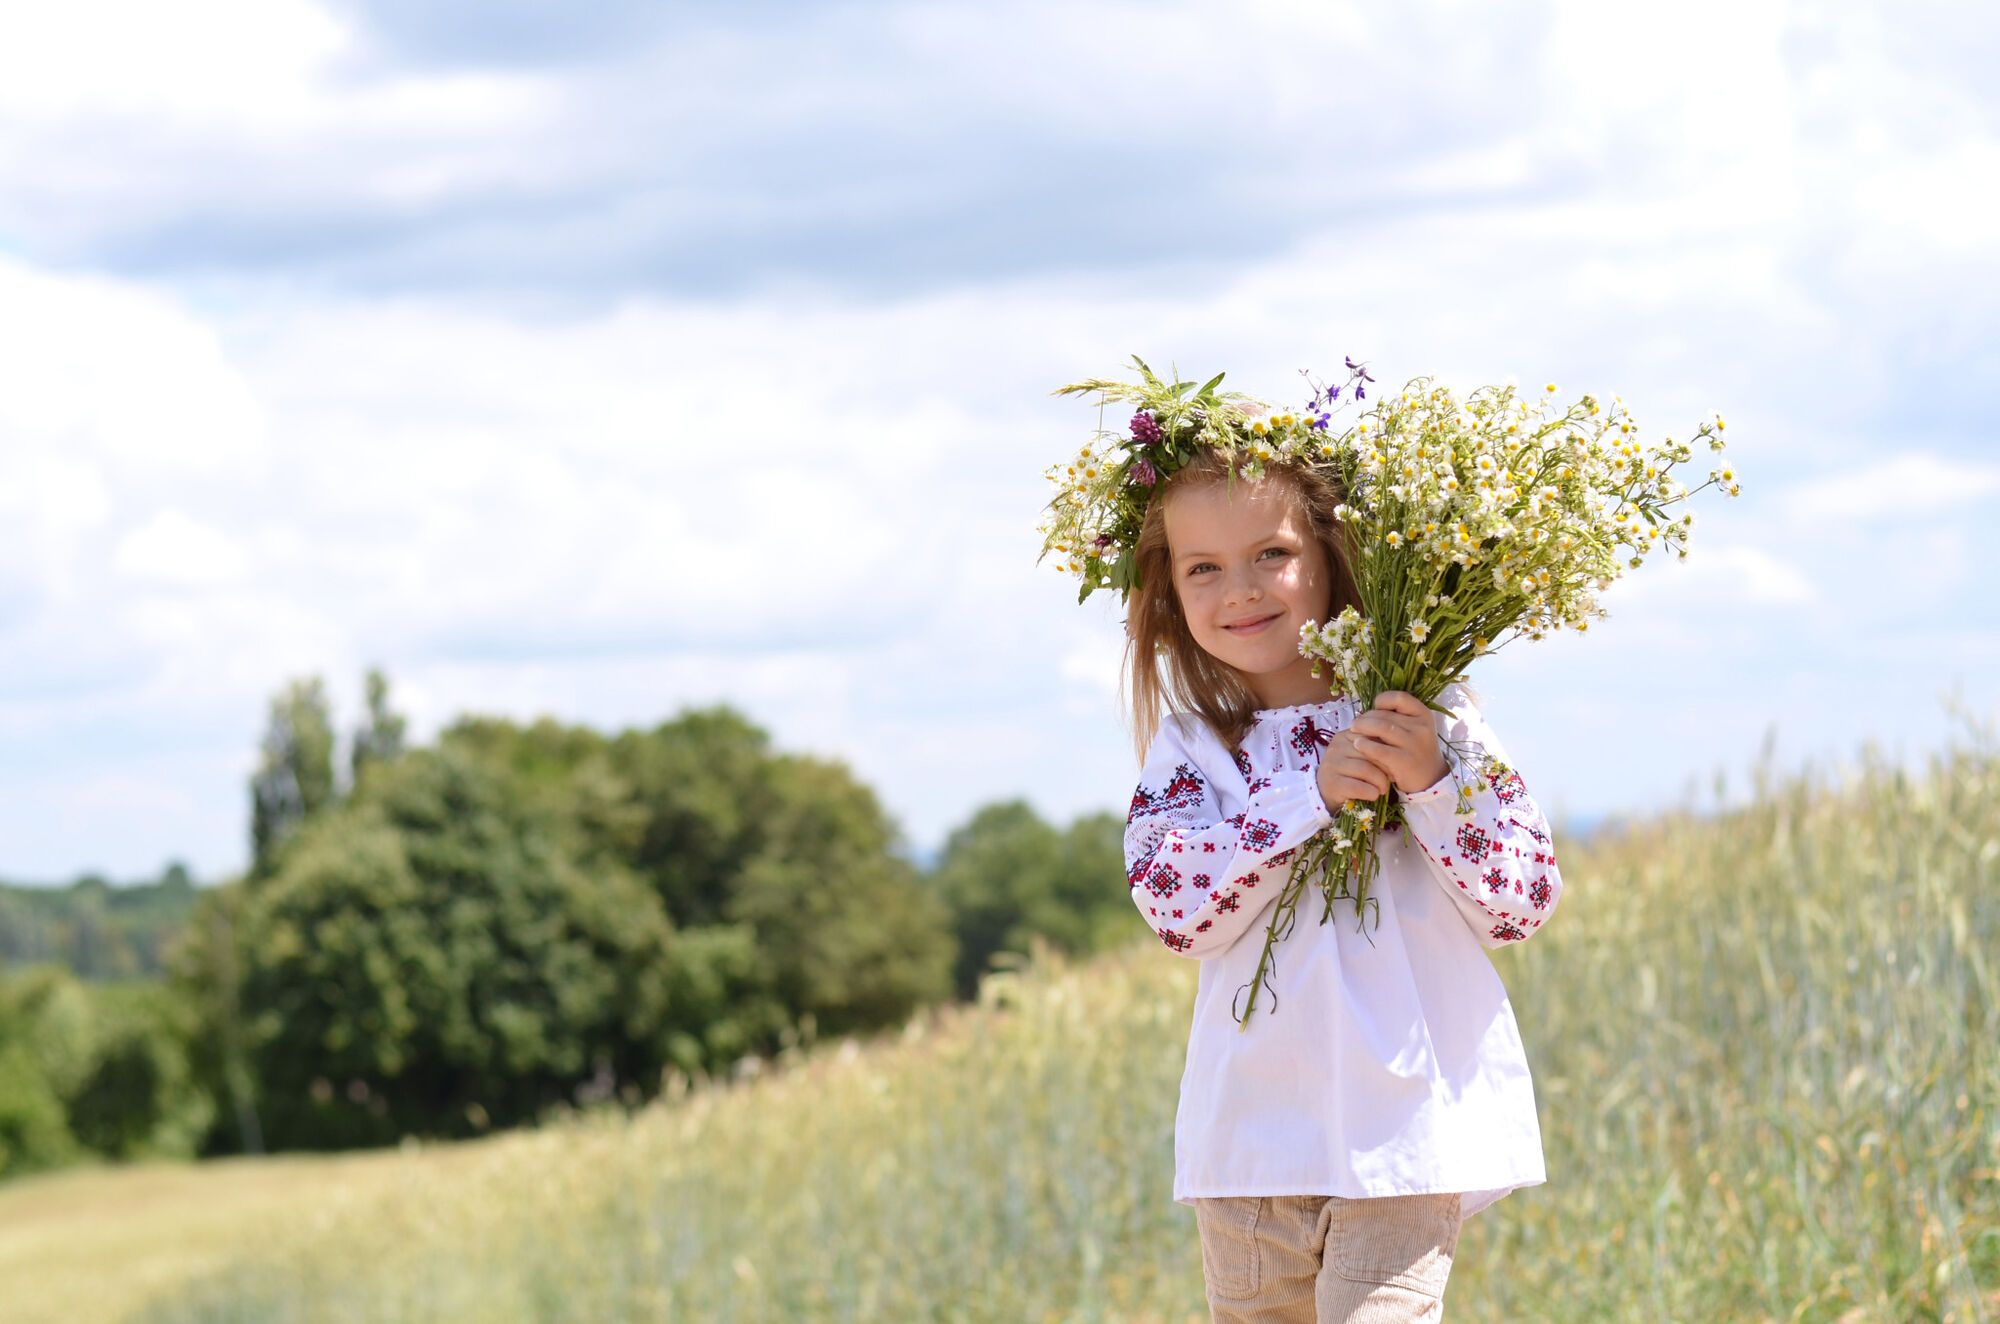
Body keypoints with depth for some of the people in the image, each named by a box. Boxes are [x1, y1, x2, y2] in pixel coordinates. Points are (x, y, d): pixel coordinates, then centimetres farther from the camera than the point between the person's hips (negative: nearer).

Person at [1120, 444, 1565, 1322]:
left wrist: (1433, 783, -17)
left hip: (1405, 1132, -3)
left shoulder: (1419, 715, 0)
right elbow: (1173, 905, -11)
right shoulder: (1190, 748, 6)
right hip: (1253, 1140, 4)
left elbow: (1522, 903, -3)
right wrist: (1312, 793, -17)